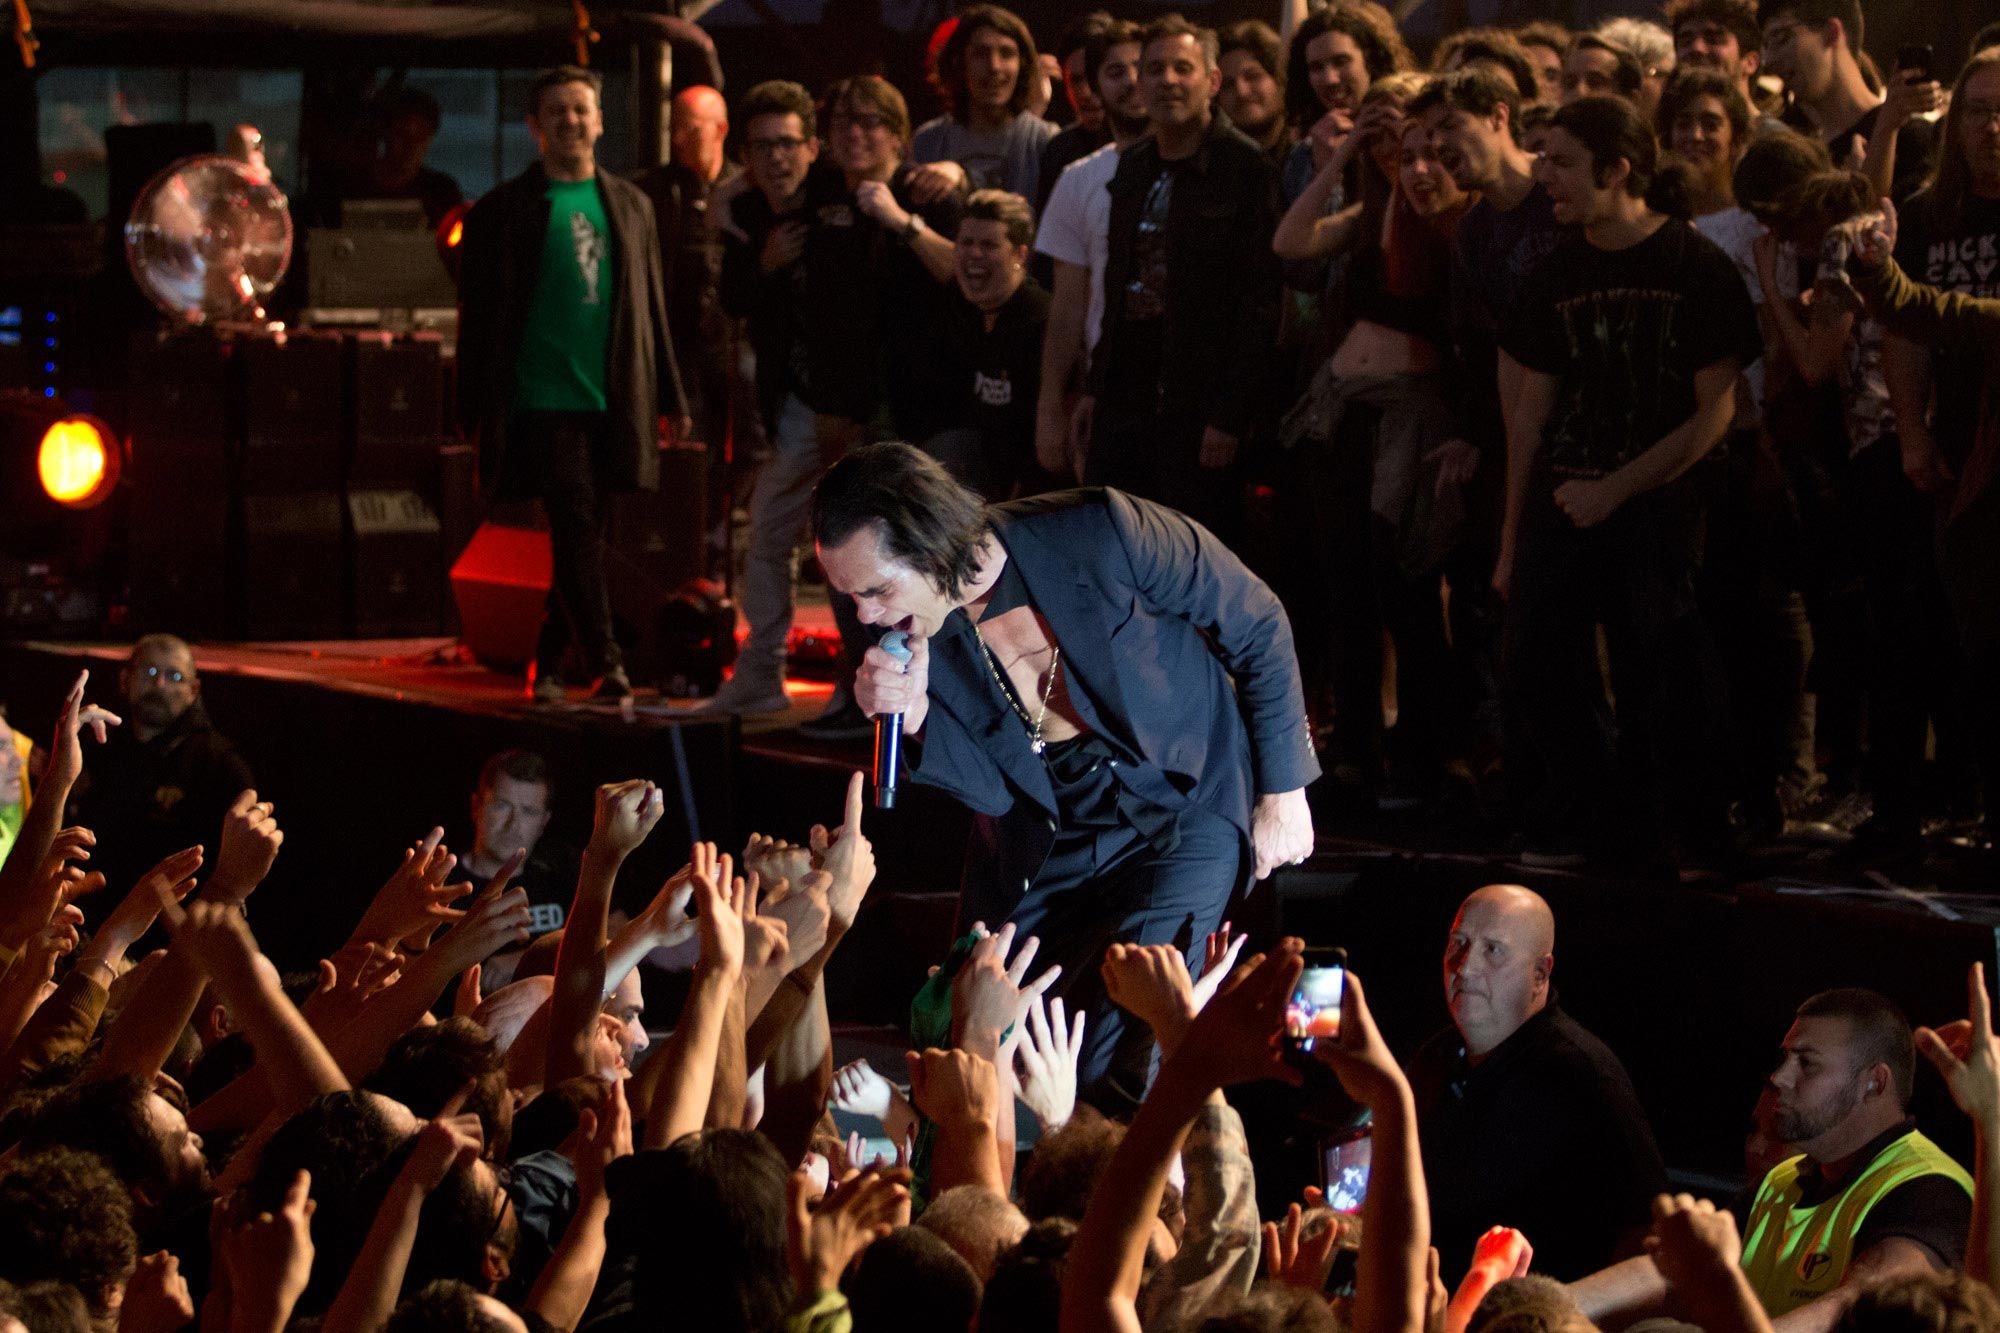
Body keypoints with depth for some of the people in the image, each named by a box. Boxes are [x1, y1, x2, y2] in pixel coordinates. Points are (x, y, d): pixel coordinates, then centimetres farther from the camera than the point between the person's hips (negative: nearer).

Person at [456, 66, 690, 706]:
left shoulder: (630, 204, 15)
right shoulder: (504, 210, 2)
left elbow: (651, 306, 19)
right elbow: (476, 314, 2)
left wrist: (670, 395, 15)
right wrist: (476, 409, -3)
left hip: (614, 405, 4)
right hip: (543, 403, -4)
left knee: (581, 535, 7)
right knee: (576, 531, -13)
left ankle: (547, 665, 17)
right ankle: (604, 662, -16)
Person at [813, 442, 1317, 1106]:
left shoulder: (1100, 536, -27)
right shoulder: (916, 639, -14)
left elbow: (1258, 626, -11)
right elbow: (994, 792, -7)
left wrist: (1283, 790, -4)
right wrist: (915, 716, -27)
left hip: (1181, 811, -5)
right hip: (1043, 845, 5)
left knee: (1112, 1060, -17)